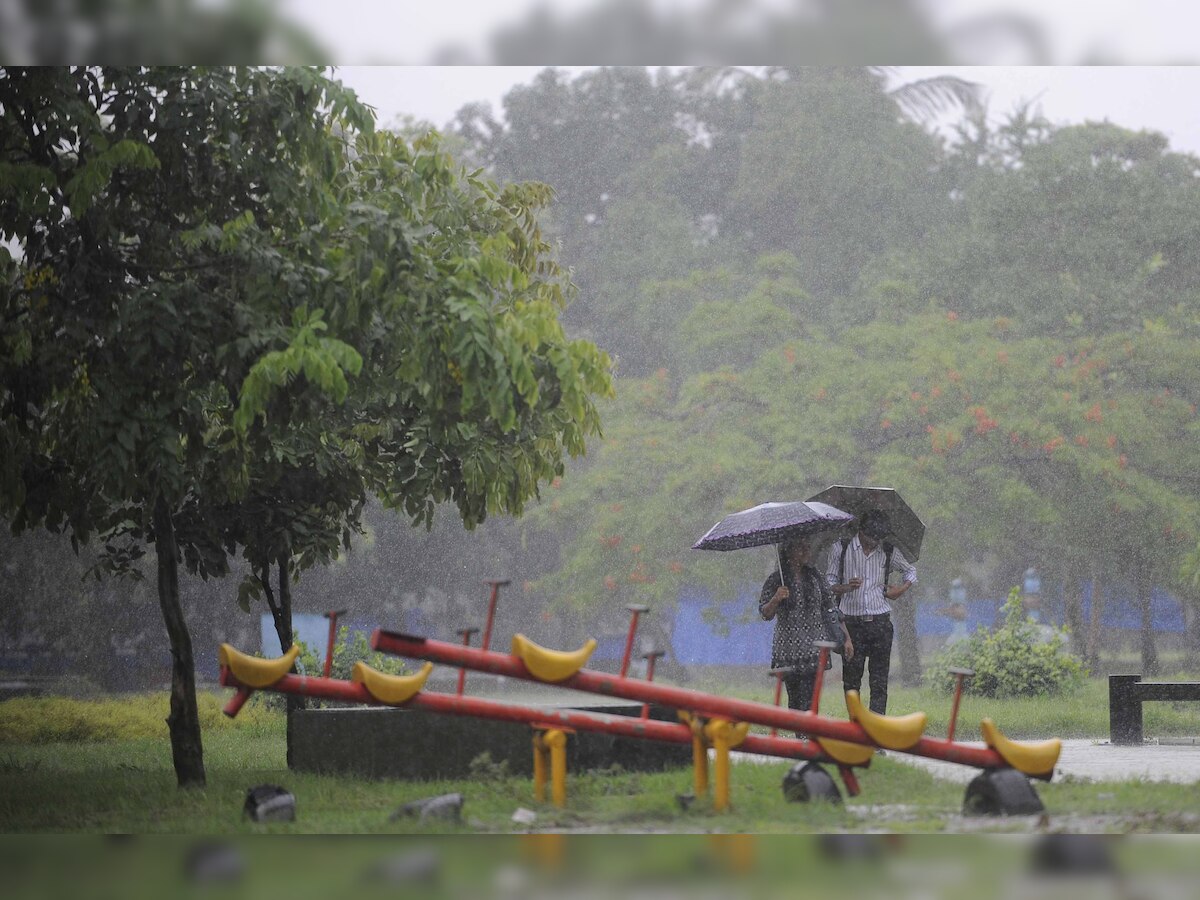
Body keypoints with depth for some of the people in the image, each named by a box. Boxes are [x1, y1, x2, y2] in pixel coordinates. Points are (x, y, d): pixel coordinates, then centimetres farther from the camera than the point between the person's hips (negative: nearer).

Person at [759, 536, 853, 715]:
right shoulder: (776, 580, -1)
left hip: (815, 650, 2)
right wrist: (775, 600, -25)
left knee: (809, 702, -7)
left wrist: (846, 638, 9)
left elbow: (831, 610, 13)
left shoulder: (814, 577, 9)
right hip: (788, 651, -2)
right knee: (795, 700, 1)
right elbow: (765, 614, -5)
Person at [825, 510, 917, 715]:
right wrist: (845, 587, -17)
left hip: (880, 622, 1)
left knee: (879, 680, -4)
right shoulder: (841, 549, 1)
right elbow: (828, 584, 4)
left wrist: (901, 589, 6)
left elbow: (911, 571, 25)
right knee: (851, 677, -1)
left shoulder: (889, 552, 6)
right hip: (851, 621, -1)